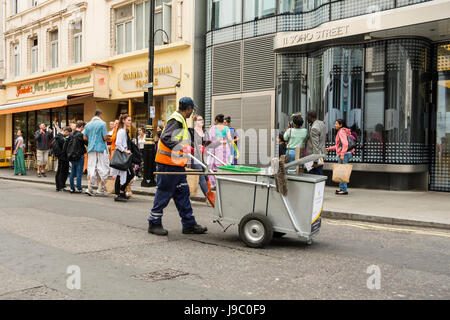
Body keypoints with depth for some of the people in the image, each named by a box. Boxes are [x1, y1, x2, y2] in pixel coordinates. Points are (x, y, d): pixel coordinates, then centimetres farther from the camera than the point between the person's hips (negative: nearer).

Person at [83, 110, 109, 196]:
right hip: (101, 148, -5)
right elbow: (105, 137, -13)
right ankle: (100, 189, 3)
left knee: (91, 168, 7)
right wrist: (107, 137, 9)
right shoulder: (102, 124, -7)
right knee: (102, 169, 3)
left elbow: (85, 138, 7)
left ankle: (89, 188, -2)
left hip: (91, 148, 5)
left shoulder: (88, 125, 8)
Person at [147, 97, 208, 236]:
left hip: (177, 165, 10)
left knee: (182, 193, 11)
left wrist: (186, 147, 26)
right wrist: (182, 147, -29)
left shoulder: (180, 120, 17)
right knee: (164, 193, -1)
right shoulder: (176, 120, -15)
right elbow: (165, 138, -25)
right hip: (168, 163, -10)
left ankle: (189, 224, 17)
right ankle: (154, 223, 11)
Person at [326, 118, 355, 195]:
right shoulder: (341, 131, 19)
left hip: (344, 154, -10)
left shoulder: (342, 131, -12)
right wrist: (330, 148, 26)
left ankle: (344, 190, -4)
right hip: (342, 154, 10)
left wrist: (342, 154, -25)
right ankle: (341, 188, 22)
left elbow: (345, 144, -22)